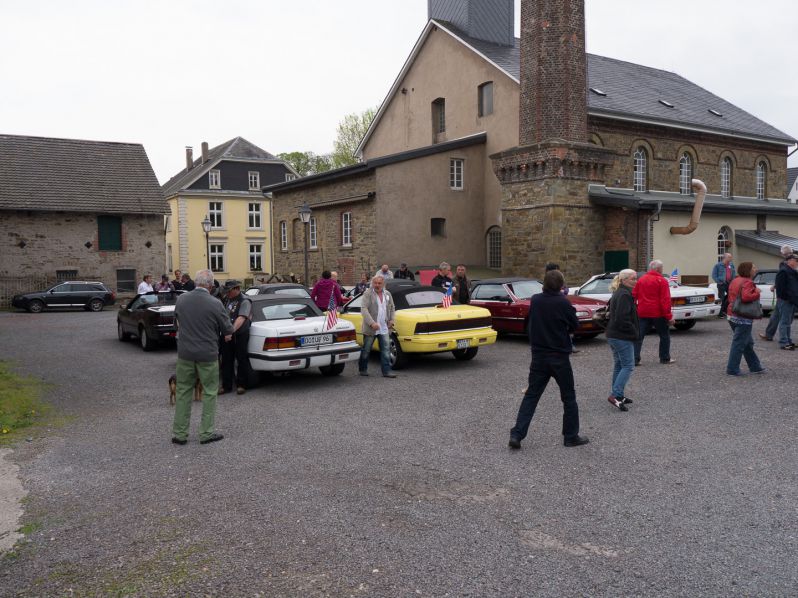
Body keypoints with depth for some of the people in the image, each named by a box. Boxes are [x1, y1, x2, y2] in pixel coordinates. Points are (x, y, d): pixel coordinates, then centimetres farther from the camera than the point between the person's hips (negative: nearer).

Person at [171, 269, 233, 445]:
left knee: (183, 392, 13)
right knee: (209, 393, 9)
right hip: (208, 355, -3)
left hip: (185, 353, 3)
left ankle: (179, 433, 16)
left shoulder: (181, 299, -3)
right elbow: (228, 334, -6)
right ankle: (207, 433, 10)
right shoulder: (215, 304, -14)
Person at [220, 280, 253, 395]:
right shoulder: (226, 299, 14)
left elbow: (241, 318, -23)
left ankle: (241, 385, 13)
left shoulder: (244, 301, -10)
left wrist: (232, 329, -35)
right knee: (226, 360, 8)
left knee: (242, 360, 2)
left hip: (240, 335, -7)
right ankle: (226, 386, 14)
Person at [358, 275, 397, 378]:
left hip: (384, 328, 4)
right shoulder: (368, 293, -7)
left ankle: (386, 371, 5)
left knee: (386, 350, 1)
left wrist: (391, 320, 7)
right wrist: (372, 323, -25)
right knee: (366, 350, 7)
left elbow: (392, 308, 22)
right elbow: (364, 309, -16)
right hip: (370, 328, -4)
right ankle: (362, 369, 22)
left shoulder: (387, 294, 10)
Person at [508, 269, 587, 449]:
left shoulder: (535, 300, -2)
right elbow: (575, 325, -2)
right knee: (568, 397, 12)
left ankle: (517, 434, 0)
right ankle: (571, 436, 19)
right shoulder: (563, 303, -14)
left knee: (531, 395, 7)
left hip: (538, 356, 4)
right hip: (559, 357, -3)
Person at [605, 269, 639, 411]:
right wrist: (634, 333, -13)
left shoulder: (618, 293, 15)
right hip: (622, 337, -10)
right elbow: (622, 318, -24)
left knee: (619, 365, 15)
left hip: (613, 335, 10)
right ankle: (616, 395, -14)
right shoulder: (625, 295, -17)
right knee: (628, 366, -8)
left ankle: (618, 395, 20)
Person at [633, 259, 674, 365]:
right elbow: (665, 300, -12)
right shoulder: (662, 281, -7)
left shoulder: (641, 280, 9)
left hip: (642, 313, 4)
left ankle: (635, 359, -2)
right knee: (664, 336, 12)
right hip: (658, 313, -4)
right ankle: (665, 358, 17)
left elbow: (633, 296, 8)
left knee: (639, 336, 4)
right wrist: (669, 316, -10)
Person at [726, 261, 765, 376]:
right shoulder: (748, 282, -16)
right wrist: (757, 292, -16)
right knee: (739, 344, -3)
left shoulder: (735, 281, 12)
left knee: (748, 343, 18)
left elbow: (730, 298, 17)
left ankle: (755, 366, 27)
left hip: (731, 315, 10)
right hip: (743, 319, -10)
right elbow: (746, 297, -31)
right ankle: (732, 369, 0)